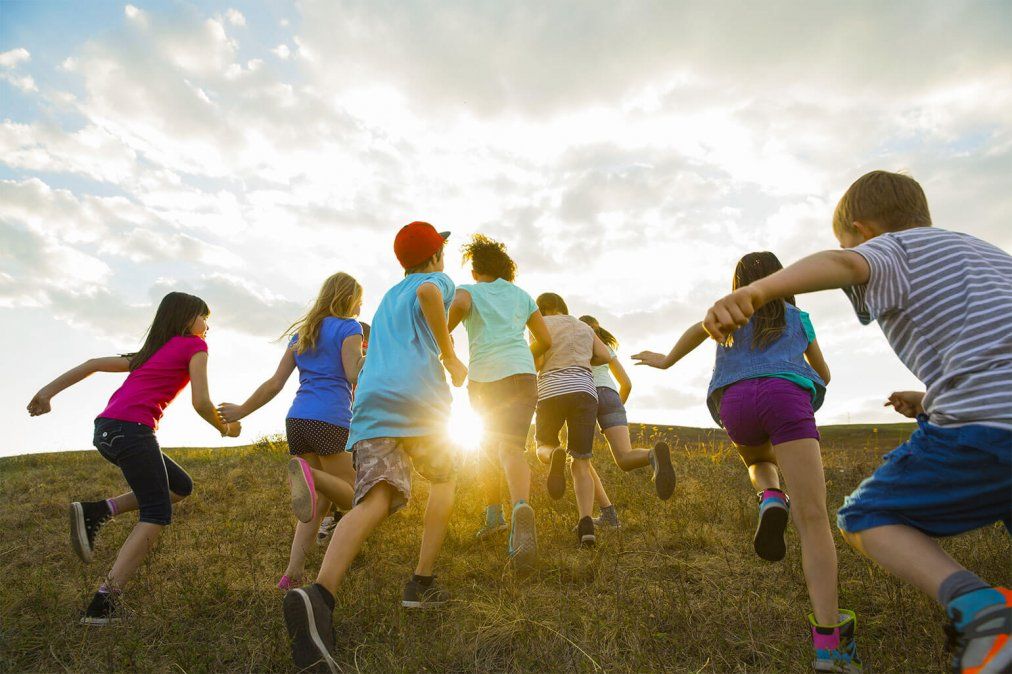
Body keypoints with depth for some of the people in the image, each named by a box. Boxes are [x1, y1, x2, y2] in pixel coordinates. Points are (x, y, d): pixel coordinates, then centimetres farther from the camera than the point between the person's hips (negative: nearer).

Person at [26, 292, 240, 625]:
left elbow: (94, 363, 21)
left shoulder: (152, 352, 26)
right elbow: (200, 403, -5)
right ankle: (103, 604, -7)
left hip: (105, 430, 8)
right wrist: (225, 428, 11)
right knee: (157, 516, -1)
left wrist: (48, 391, 18)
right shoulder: (194, 346, 3)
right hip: (133, 429, -8)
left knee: (181, 487, 18)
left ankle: (95, 512, 6)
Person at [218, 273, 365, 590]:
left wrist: (240, 412, 25)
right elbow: (355, 375, -12)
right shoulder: (348, 327, 2)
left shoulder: (301, 334, 21)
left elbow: (274, 384, 16)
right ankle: (307, 473, -28)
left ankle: (292, 573, 2)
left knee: (323, 499, 16)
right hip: (331, 421, -7)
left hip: (296, 420, 7)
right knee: (349, 496, 4)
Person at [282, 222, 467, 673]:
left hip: (370, 399, 4)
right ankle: (421, 583, 12)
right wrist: (450, 357, -6)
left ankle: (319, 594, -40)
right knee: (444, 477, 20)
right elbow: (429, 293, -13)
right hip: (419, 396, -4)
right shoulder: (437, 281, 13)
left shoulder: (388, 297, 35)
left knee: (375, 500, -13)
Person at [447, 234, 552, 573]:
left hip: (482, 380, 0)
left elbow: (459, 304, -17)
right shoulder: (521, 295, 18)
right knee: (511, 448, -16)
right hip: (521, 375, 0)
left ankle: (494, 513, 29)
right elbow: (545, 340, 16)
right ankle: (521, 508, -45)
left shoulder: (469, 291, 10)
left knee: (489, 446, 24)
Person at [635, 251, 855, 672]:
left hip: (736, 402, 1)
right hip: (785, 396, -1)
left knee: (759, 460, 35)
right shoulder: (797, 317, 31)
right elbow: (824, 374, 40)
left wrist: (666, 362, 20)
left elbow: (699, 330, 6)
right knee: (813, 518, -9)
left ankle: (770, 499, 0)